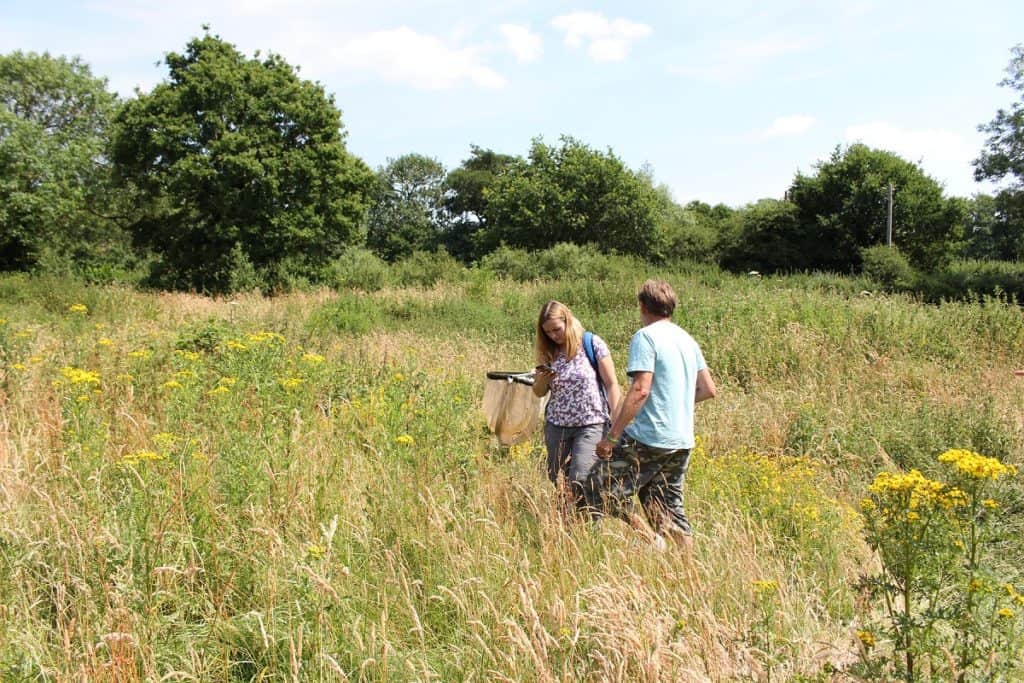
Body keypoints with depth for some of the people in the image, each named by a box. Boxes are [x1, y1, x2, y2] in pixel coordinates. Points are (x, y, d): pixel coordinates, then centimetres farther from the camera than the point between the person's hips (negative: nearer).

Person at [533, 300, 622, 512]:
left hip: (591, 424, -5)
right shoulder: (548, 353, 6)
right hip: (556, 425, 5)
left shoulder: (592, 344, -7)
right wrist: (541, 380, -9)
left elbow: (612, 384, -5)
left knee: (580, 481, -17)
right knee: (557, 481, 7)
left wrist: (616, 423, -11)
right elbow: (539, 392, 14)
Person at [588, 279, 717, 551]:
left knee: (598, 490, 0)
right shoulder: (687, 339, 14)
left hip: (648, 438, -8)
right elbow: (708, 389, 17)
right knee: (669, 507, 15)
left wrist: (612, 436, -18)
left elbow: (640, 389, -19)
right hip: (682, 442, 8)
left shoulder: (645, 337, -9)